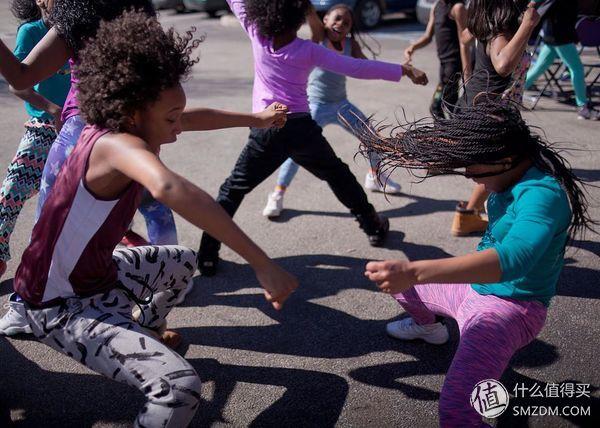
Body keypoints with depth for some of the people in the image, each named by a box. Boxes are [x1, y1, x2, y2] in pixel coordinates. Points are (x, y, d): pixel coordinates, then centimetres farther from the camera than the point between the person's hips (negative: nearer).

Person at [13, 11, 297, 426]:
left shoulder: (116, 126, -3)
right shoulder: (117, 143, -30)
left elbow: (196, 118, 13)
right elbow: (168, 188, -52)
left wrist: (254, 119, 23)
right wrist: (262, 264, -52)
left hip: (95, 274, 10)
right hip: (62, 305, -10)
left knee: (183, 261, 33)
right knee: (180, 388, -30)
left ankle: (147, 329, 57)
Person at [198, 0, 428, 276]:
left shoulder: (257, 36, -1)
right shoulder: (309, 50, -4)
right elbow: (356, 68, -7)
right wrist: (405, 71, -2)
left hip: (265, 130, 0)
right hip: (301, 128, 0)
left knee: (232, 191, 12)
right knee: (340, 177, 22)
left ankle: (208, 255, 6)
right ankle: (374, 227, 34)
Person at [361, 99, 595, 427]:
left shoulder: (542, 194, -30)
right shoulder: (512, 173, -4)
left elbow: (512, 258, -48)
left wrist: (414, 272, -57)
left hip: (511, 307, -9)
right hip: (474, 287, 9)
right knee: (392, 277, 25)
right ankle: (428, 326, 54)